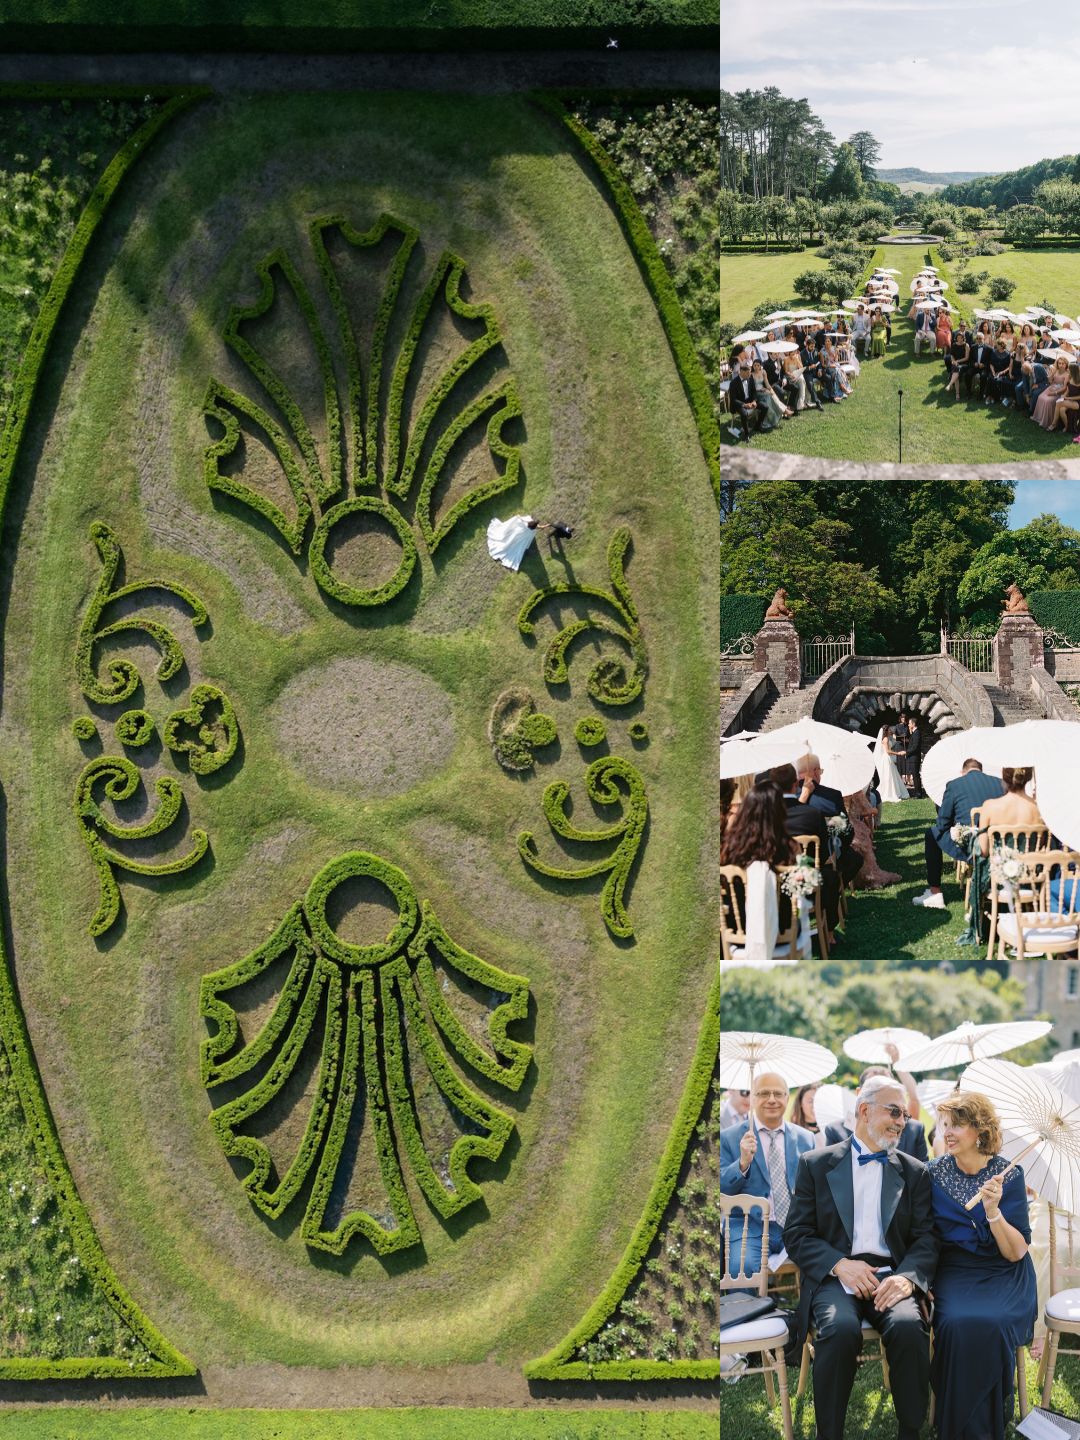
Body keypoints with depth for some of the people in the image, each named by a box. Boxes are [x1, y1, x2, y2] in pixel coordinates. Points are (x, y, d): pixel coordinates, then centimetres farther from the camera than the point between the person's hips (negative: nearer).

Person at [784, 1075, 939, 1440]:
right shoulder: (816, 1165, 9)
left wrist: (908, 1277, -15)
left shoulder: (915, 1172, 15)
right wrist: (840, 1265, -14)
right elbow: (797, 1234, 4)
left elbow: (925, 1239, 7)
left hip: (891, 1276, 1)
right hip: (834, 1277, -1)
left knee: (909, 1326, -32)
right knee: (840, 1328, -34)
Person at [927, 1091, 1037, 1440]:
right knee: (956, 1324, -31)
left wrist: (992, 1211, -22)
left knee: (990, 1324, -32)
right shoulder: (935, 1173, 2)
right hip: (953, 1273, 1)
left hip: (1003, 1277, -1)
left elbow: (1016, 1252, -6)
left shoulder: (1008, 1175, -3)